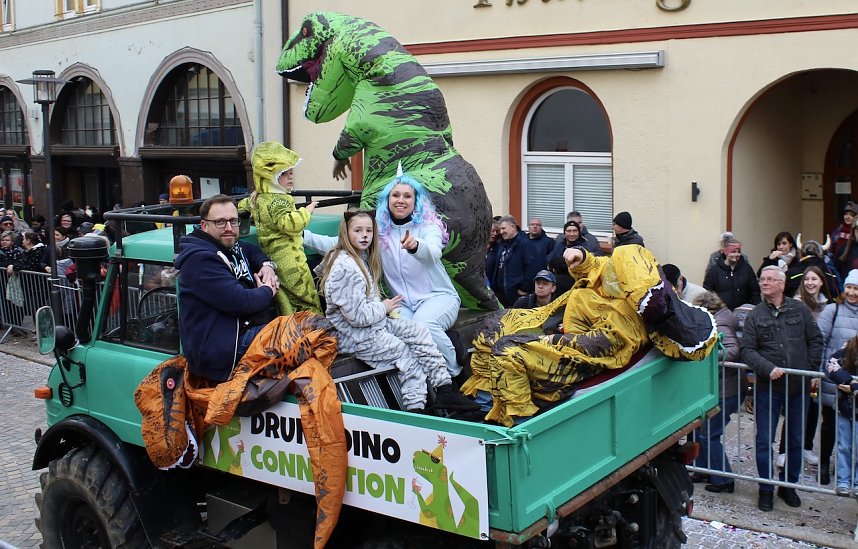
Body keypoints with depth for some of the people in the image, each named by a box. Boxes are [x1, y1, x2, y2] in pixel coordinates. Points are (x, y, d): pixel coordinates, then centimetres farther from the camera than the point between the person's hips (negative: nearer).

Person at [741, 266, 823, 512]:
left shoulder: (799, 309, 4)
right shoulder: (755, 316, 1)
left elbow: (816, 341, 8)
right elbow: (747, 350, -5)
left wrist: (810, 369, 0)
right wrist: (768, 368, -19)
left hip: (799, 387, 1)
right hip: (768, 387, -1)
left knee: (796, 440, 12)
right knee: (764, 441, 2)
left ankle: (789, 486, 27)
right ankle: (766, 489, 15)